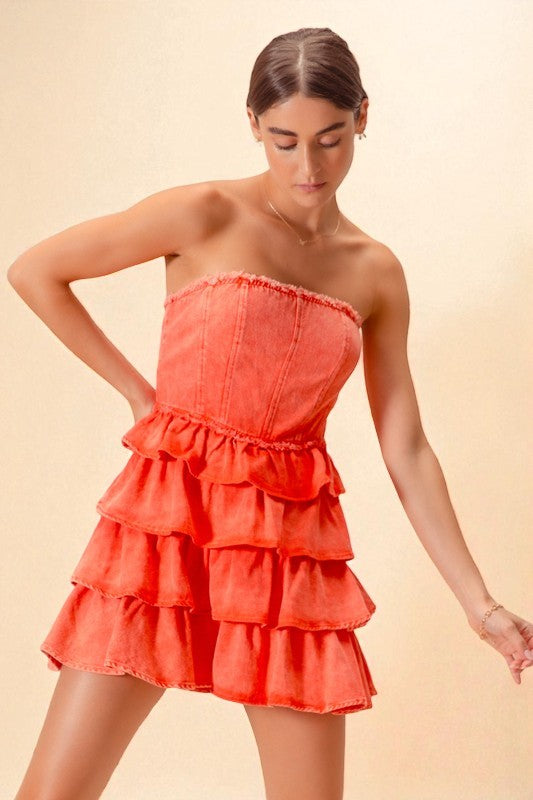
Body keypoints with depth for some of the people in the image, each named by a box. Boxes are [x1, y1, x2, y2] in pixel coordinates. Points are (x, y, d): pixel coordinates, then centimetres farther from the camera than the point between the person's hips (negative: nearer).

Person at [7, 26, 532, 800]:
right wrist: (137, 391, 0)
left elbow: (407, 451, 7)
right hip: (169, 518, -2)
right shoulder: (207, 215, -3)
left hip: (292, 541, 3)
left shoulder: (376, 274, 7)